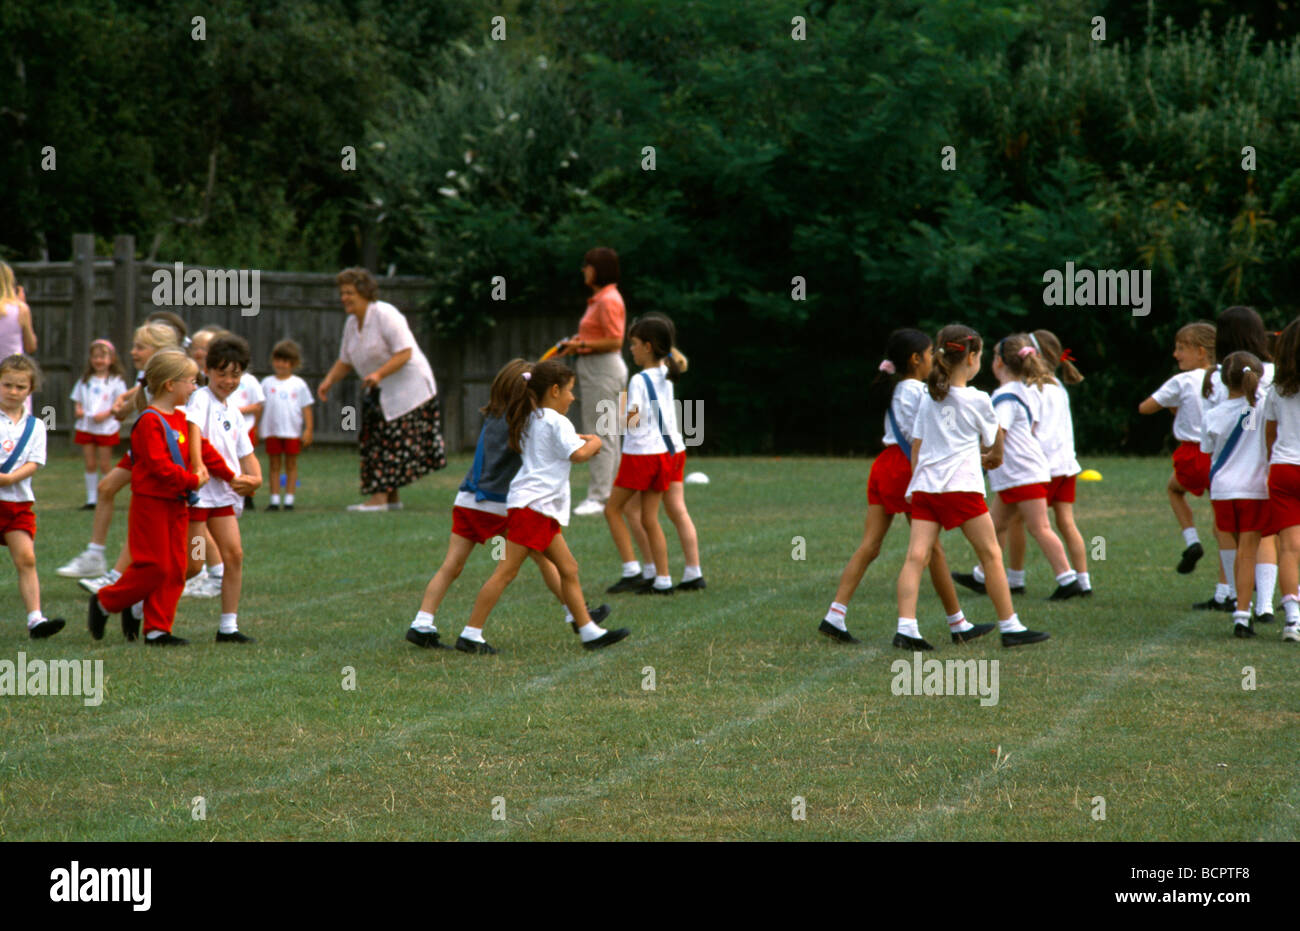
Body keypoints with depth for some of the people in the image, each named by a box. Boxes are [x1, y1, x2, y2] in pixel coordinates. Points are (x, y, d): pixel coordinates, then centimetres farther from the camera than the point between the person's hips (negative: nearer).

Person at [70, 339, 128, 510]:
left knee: (104, 464, -1)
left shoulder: (116, 381, -2)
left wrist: (106, 414, -18)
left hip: (106, 427, -4)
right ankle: (91, 499, 9)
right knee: (90, 463, 5)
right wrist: (78, 410, -5)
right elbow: (77, 399, 16)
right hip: (86, 427, 4)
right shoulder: (85, 380, 12)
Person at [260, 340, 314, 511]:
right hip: (272, 431, 1)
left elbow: (306, 408, 4)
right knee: (274, 465, 4)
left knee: (291, 464, 3)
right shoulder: (267, 383, 6)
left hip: (292, 431, -1)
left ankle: (289, 498, 7)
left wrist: (308, 429, -2)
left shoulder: (299, 385, 3)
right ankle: (274, 499, 6)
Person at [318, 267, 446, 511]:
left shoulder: (385, 315, -18)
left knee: (392, 440, -12)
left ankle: (380, 496, -14)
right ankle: (392, 498, 12)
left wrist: (378, 374, -33)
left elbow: (404, 353, -23)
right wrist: (328, 381, -3)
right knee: (375, 442, 6)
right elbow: (345, 361, 15)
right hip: (380, 392, 9)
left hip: (407, 387, -9)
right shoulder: (351, 324, 8)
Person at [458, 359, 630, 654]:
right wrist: (594, 443, 3)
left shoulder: (533, 419, 19)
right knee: (506, 571, -10)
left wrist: (578, 439, 19)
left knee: (568, 569, 11)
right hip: (532, 505, -11)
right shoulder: (555, 421, -9)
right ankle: (470, 635, -10)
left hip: (543, 510, 11)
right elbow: (578, 454, -17)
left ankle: (590, 632, 14)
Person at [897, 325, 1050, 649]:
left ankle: (906, 628, -15)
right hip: (961, 486, -5)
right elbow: (993, 445, 11)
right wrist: (992, 459, 32)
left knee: (916, 556, -3)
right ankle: (1010, 627, 9)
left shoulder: (928, 398, 12)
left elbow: (916, 446, 13)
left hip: (924, 486, 5)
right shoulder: (977, 400, -1)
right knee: (991, 555, 5)